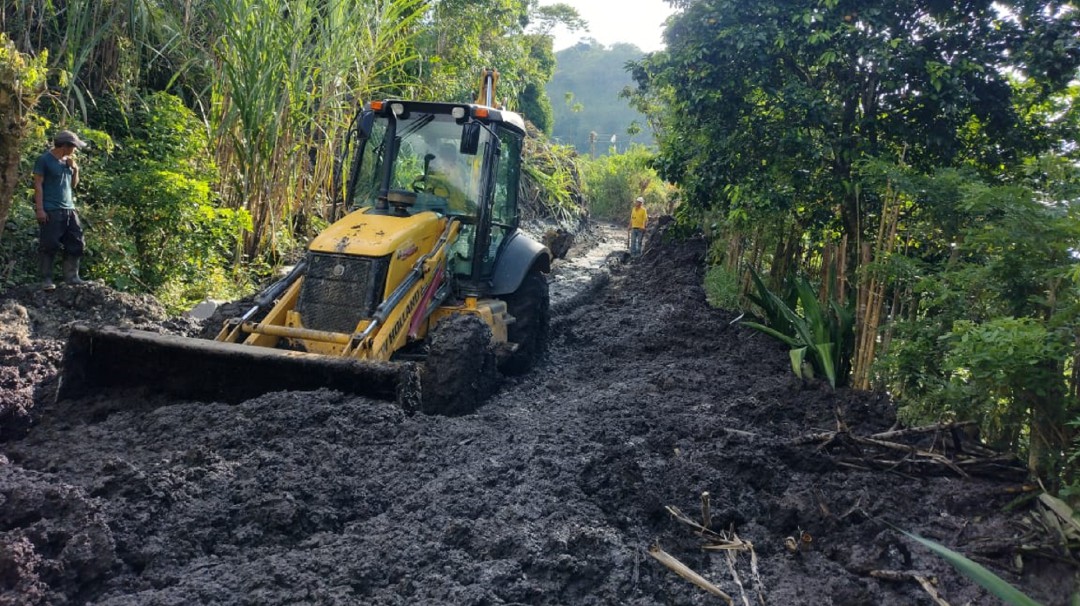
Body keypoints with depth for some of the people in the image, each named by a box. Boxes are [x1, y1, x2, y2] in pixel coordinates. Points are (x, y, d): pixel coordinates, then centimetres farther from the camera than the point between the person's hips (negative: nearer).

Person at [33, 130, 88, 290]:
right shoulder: (45, 160, -6)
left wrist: (75, 169, 3)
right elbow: (38, 184, -8)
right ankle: (46, 279, 1)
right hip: (51, 211, -7)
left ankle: (72, 276, 13)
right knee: (49, 245, -6)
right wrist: (39, 209, -14)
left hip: (69, 209, 7)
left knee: (75, 243, 6)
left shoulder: (68, 160, 14)